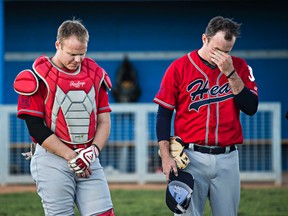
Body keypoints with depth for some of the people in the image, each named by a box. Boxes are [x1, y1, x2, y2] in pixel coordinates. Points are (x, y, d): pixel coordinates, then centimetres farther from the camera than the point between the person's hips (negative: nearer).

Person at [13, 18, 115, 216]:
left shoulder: (95, 74, 10)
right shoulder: (39, 77, -6)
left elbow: (104, 120, 12)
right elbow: (36, 129, -9)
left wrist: (94, 150, -6)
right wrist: (71, 157, -12)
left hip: (88, 161, 5)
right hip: (52, 158, -4)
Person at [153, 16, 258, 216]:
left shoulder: (239, 66, 7)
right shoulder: (179, 67, 0)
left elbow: (251, 108, -4)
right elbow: (164, 114, 2)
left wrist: (230, 73, -12)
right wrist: (166, 157, -7)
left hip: (227, 159, 2)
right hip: (191, 157, -2)